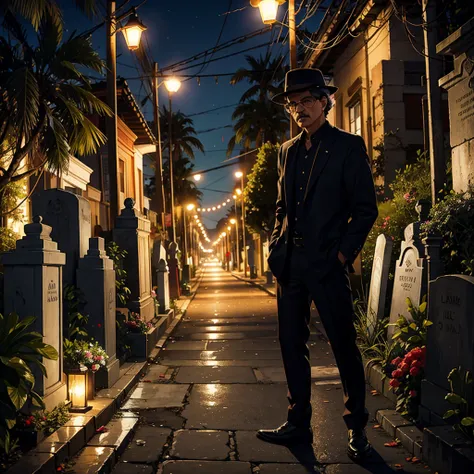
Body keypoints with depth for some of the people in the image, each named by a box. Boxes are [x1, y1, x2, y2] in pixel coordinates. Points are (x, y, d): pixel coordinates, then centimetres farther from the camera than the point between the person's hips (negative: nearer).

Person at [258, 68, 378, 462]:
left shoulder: (348, 146, -2)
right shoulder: (288, 151, 15)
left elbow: (366, 208, -5)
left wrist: (343, 253, -12)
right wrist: (276, 248, 9)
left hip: (327, 265, -6)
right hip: (290, 264, 6)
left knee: (344, 345, 2)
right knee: (292, 344, 10)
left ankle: (357, 430, 18)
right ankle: (299, 423, 24)